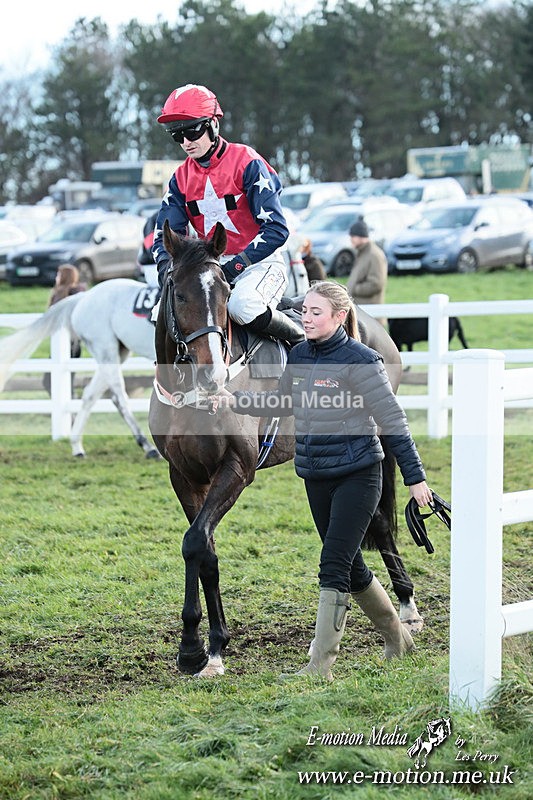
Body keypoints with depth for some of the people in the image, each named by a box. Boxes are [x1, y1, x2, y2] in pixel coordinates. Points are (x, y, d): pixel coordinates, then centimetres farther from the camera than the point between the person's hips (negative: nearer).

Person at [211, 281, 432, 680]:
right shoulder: (300, 355, 6)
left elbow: (392, 419, -12)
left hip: (357, 475, -7)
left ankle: (321, 664, -8)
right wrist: (235, 400, 7)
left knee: (334, 565, -10)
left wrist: (415, 476, -12)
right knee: (350, 565, 16)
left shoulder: (359, 360, -14)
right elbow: (282, 402, 22)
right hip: (316, 478, 7)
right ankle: (397, 637, 36)